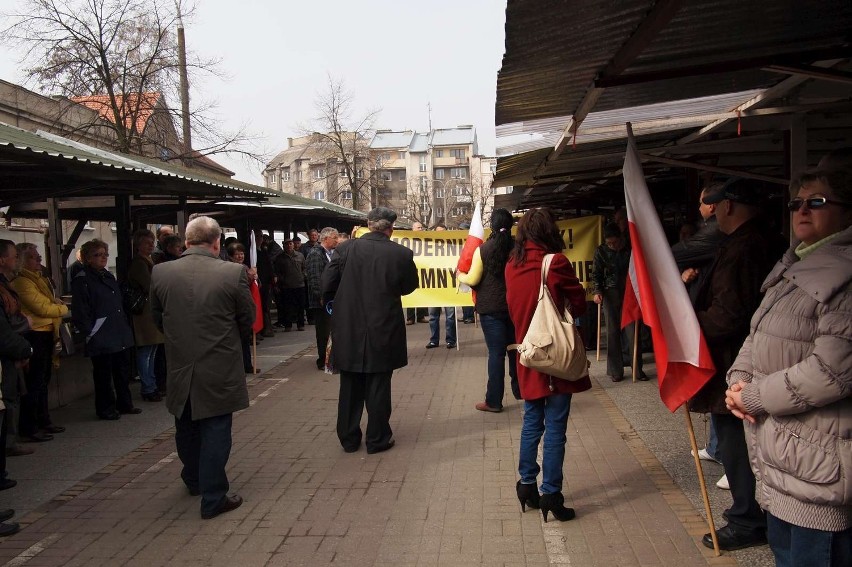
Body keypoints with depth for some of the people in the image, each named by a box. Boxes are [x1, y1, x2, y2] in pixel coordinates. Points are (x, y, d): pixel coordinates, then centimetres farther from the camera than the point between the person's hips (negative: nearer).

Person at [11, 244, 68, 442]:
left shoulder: (39, 279, 16)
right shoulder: (22, 282, -14)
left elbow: (50, 304, 22)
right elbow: (43, 308, -18)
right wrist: (64, 308, -4)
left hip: (45, 335, 10)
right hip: (34, 336, -10)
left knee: (43, 381, 18)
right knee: (34, 383, -6)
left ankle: (43, 421, 29)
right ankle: (28, 428, -1)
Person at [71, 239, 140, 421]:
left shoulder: (109, 276, 16)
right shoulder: (82, 281, -10)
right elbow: (80, 313, -15)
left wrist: (125, 327, 15)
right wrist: (91, 333, -15)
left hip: (121, 336, 8)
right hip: (101, 340, -8)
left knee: (123, 371, 15)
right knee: (103, 375, 3)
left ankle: (125, 404, 28)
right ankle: (105, 409, 15)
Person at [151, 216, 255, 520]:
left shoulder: (160, 273, -7)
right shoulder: (233, 273, -15)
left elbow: (158, 320, 6)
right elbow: (247, 321, -4)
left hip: (179, 367, 4)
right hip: (220, 369, -3)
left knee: (186, 428, 23)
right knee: (216, 432, 7)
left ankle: (194, 480, 44)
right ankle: (213, 497, 14)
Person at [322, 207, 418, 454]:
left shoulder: (345, 249, -9)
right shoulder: (401, 254, -10)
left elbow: (327, 284, -5)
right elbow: (410, 286, 5)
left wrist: (334, 305, 14)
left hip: (348, 330, 2)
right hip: (383, 331, -1)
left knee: (350, 387, 14)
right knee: (378, 386, 10)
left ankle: (349, 438, 24)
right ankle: (377, 439, 19)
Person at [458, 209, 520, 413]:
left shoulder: (483, 249, -11)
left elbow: (473, 280, -9)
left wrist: (460, 275, 11)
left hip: (491, 307, -3)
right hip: (515, 305, 3)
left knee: (496, 352, -1)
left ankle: (494, 401, 3)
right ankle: (519, 390, 32)